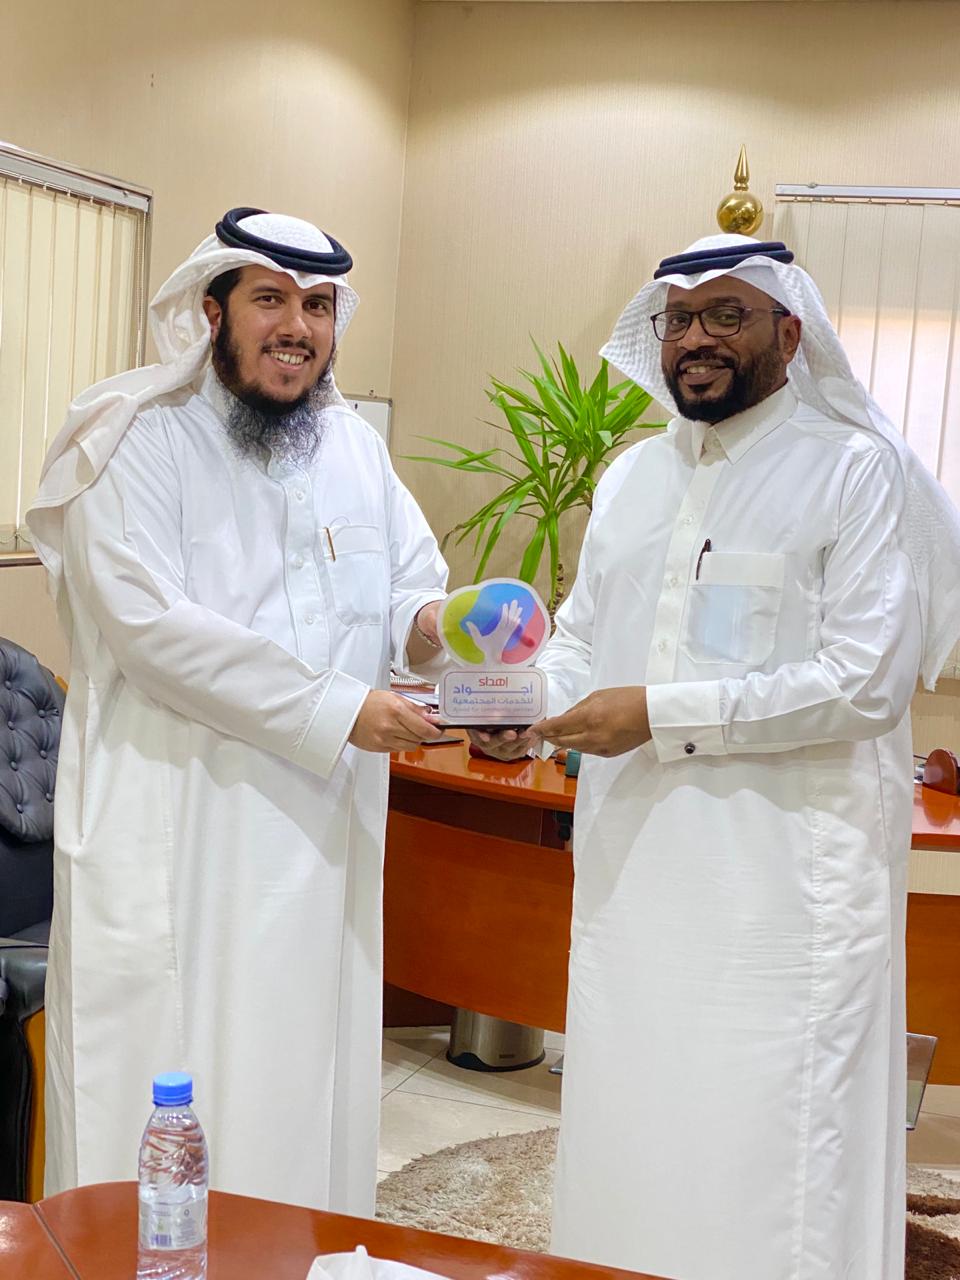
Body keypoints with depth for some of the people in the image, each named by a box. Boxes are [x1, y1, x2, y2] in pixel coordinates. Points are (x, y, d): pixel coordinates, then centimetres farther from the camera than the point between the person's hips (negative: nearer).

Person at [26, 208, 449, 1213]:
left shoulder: (355, 446, 12)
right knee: (164, 1096, 3)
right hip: (173, 832, -5)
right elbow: (148, 623, -19)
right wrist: (335, 707, -20)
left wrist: (433, 625, -11)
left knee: (301, 1085, 14)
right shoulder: (138, 441, -7)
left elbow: (409, 588, 15)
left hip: (319, 830, 6)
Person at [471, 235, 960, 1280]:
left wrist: (665, 715, -18)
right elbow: (581, 636, 18)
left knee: (767, 1150, 1)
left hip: (788, 870, -5)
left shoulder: (856, 470, -6)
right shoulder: (633, 477, 14)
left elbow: (867, 681, -14)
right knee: (624, 1132, 14)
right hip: (635, 861, 6)